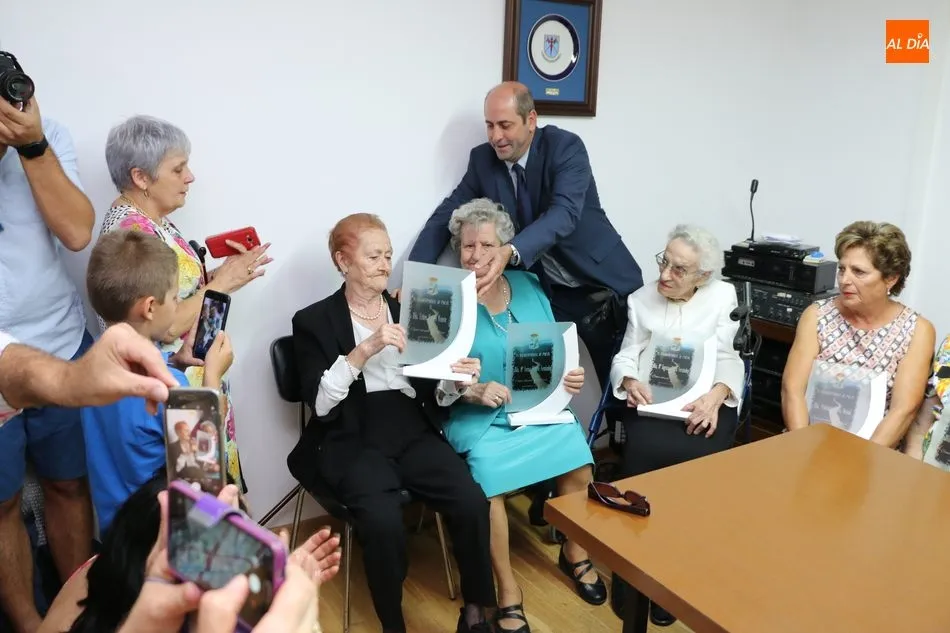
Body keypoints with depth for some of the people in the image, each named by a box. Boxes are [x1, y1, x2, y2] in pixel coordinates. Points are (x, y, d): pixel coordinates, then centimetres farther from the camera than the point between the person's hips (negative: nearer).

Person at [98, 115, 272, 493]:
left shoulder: (152, 220, 8)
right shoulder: (130, 231, -21)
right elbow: (165, 326, -25)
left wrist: (222, 271, 0)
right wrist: (220, 284, -16)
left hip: (192, 378, 9)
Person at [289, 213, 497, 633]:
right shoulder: (314, 321, 3)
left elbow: (432, 392, 13)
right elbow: (320, 403, -10)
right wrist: (364, 350, -20)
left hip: (414, 432, 4)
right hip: (352, 440, -3)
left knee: (472, 502, -21)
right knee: (383, 520, -30)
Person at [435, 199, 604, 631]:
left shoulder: (528, 287, 10)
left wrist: (569, 377, -6)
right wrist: (470, 390, -24)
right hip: (477, 416, -3)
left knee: (579, 462, -17)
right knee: (487, 479, -28)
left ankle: (574, 552, 15)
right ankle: (507, 588, -3)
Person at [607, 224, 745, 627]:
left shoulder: (723, 296, 11)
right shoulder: (641, 299, 16)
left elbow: (728, 361, 3)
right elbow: (625, 358, 12)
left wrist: (715, 397, -16)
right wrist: (631, 382, -10)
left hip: (705, 403, -1)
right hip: (651, 401, 1)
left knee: (700, 461, -26)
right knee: (646, 452, -25)